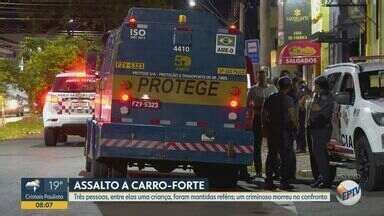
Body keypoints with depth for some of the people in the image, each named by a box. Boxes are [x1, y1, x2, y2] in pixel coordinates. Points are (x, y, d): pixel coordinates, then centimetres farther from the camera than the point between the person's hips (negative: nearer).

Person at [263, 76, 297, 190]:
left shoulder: (271, 98, 8)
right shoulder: (288, 99, -8)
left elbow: (265, 114, 9)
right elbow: (292, 115, -15)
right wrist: (295, 125, 0)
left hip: (271, 128, 5)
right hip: (283, 129, -5)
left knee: (271, 154, 10)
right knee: (285, 156, 0)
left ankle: (268, 181, 9)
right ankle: (284, 181, -3)